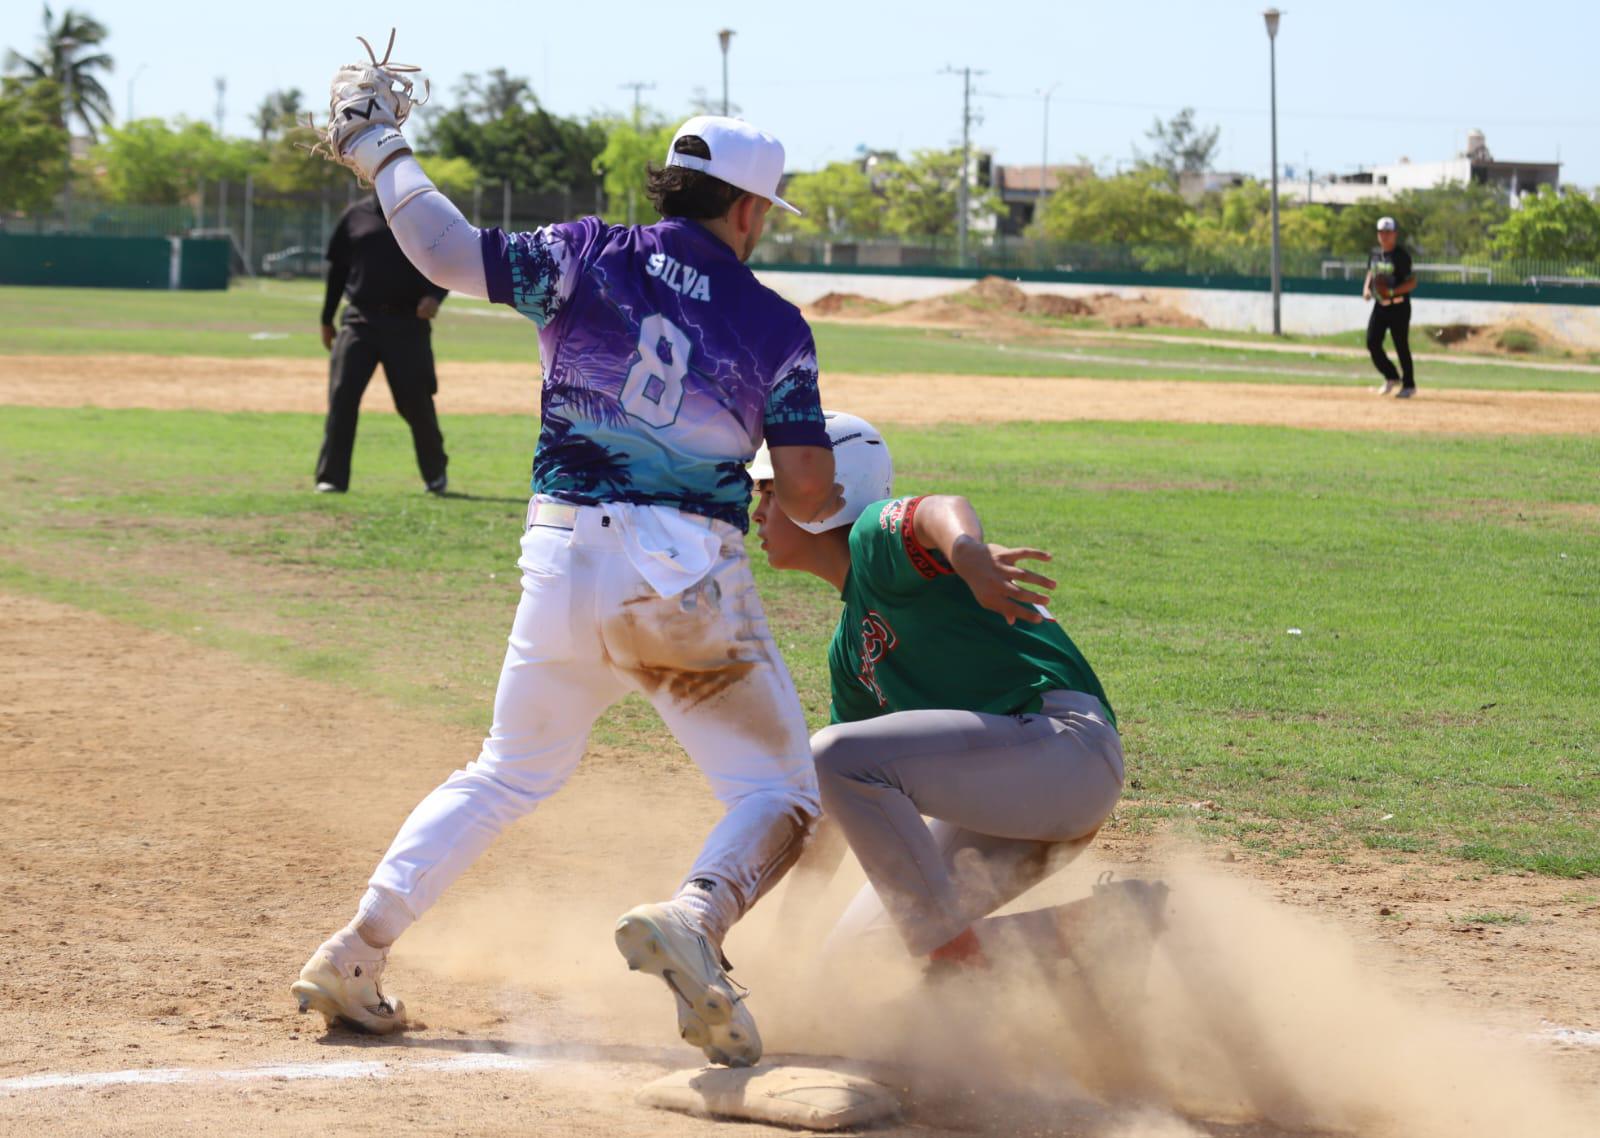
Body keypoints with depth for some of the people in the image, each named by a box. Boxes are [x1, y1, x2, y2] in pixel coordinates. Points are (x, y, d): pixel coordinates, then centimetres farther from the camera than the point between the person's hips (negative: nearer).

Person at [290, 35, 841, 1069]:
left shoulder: (589, 258, 4)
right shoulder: (774, 325, 2)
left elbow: (449, 252, -4)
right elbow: (811, 491, -2)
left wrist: (382, 154, 11)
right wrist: (796, 503, 22)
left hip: (565, 562, 4)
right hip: (691, 576, -3)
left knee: (512, 772, 23)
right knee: (779, 793, 5)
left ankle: (356, 954, 18)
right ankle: (696, 920, -26)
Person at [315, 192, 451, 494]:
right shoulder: (355, 216, 8)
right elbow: (337, 269, 14)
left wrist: (434, 296, -17)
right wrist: (327, 320, 14)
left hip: (408, 322, -1)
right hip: (360, 320, 1)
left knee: (416, 400, 1)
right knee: (342, 396, -9)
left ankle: (436, 475, 22)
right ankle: (331, 478, -4)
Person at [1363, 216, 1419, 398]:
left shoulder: (1401, 255, -12)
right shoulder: (1375, 254, 9)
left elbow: (1412, 282, -13)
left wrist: (1392, 292, -26)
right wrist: (1366, 289, 3)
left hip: (1398, 306, -6)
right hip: (1380, 306, 6)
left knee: (1401, 346, -1)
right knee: (1372, 342, 0)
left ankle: (1409, 385, 12)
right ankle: (1391, 378, 18)